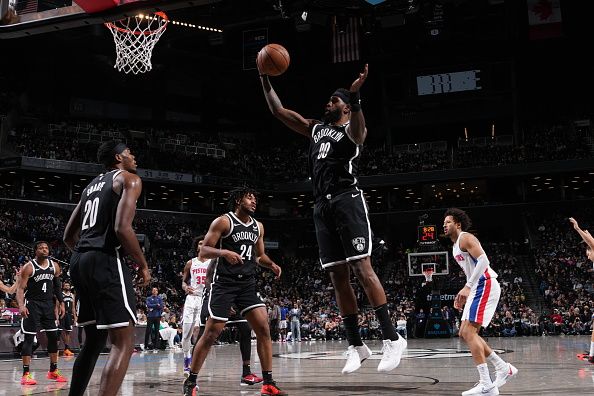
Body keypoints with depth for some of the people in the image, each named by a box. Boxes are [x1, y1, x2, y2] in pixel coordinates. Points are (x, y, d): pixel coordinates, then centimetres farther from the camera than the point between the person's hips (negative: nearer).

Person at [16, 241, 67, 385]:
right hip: (32, 304, -5)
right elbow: (21, 288, -13)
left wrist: (61, 303, 9)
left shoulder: (54, 266, 4)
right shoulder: (29, 267, -11)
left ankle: (53, 371, 18)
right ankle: (26, 374, -6)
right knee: (29, 338, -8)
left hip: (48, 304, 5)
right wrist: (21, 305, -28)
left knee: (53, 336, 6)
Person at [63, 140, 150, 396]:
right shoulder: (129, 179, 1)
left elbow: (69, 236, 24)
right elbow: (122, 228, -15)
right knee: (124, 343, -9)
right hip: (105, 260, -9)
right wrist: (143, 265, -5)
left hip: (79, 261, 9)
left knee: (94, 340, 20)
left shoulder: (91, 186, 25)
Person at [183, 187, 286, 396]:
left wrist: (271, 264, 2)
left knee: (263, 328, -5)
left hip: (248, 284, 6)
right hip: (224, 283, -6)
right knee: (211, 333, -6)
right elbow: (203, 252, -11)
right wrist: (224, 252, -29)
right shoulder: (223, 221, -8)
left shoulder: (258, 227, 12)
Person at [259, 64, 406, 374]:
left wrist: (355, 98, -40)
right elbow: (277, 110, 22)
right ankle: (356, 346, 7)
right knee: (338, 277, 3)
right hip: (322, 206, 7)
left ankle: (392, 338, -12)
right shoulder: (316, 128, 22)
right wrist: (264, 78, 13)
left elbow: (357, 134, -25)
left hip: (347, 200, -7)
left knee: (362, 268, -15)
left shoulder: (352, 128, 2)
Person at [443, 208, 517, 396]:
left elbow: (483, 261, -22)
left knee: (469, 332, -16)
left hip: (486, 285, -10)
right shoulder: (456, 246, 23)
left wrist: (467, 287, -26)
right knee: (464, 333, 10)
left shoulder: (465, 238, -8)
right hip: (478, 288, 10)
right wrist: (463, 294, 21)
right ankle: (503, 368, 16)